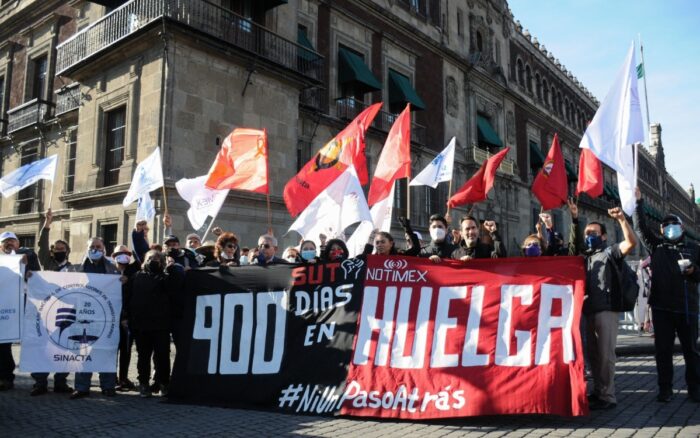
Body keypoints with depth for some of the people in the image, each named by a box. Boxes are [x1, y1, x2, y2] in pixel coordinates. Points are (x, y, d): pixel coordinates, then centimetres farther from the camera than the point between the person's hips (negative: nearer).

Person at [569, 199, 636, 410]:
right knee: (593, 353, 11)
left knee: (605, 354, -7)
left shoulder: (610, 252, 4)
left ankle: (608, 397, -3)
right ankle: (598, 391, 20)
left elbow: (631, 242, -10)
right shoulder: (585, 255, 21)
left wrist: (621, 219, -20)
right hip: (589, 310, 7)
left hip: (606, 309, -7)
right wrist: (575, 219, 11)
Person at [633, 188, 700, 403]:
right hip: (662, 306, 0)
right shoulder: (656, 245, 11)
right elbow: (640, 227, 2)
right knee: (663, 349, 3)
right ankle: (665, 388, 10)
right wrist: (638, 202, -5)